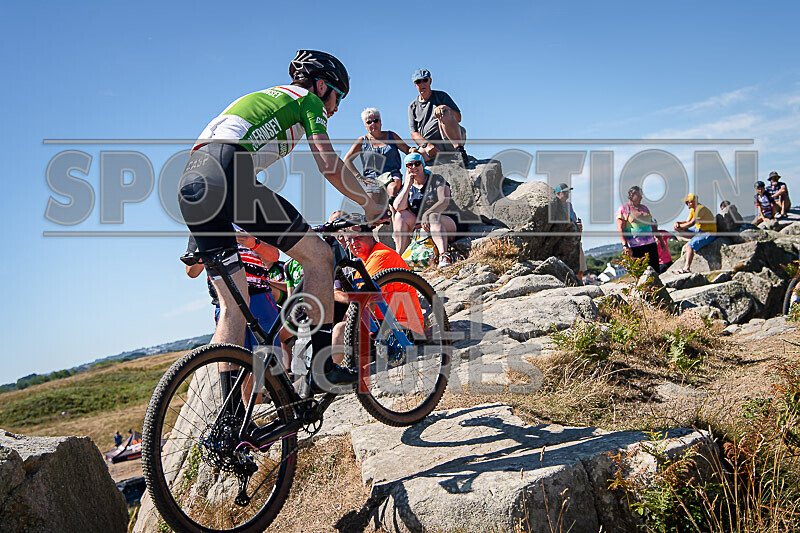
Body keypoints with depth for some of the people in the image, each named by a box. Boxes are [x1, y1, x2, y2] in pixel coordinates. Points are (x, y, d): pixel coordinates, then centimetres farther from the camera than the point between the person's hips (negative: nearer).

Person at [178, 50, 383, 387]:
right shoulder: (308, 100, 14)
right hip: (226, 174, -8)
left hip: (189, 183, 8)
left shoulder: (259, 98, 38)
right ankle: (323, 368, 3)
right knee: (319, 255, 2)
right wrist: (371, 205, 14)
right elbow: (329, 165, 0)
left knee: (233, 306, 10)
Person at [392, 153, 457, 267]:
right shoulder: (407, 187, 11)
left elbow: (445, 201, -16)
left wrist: (426, 214, -29)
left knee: (433, 216, -35)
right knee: (400, 215, -16)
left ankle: (444, 256, -52)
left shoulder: (436, 180, 1)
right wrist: (408, 185, -7)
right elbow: (398, 207, -8)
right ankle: (399, 254, -22)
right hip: (419, 228, 4)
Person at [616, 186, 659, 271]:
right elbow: (620, 229, -9)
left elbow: (652, 224, 27)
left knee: (655, 270, 1)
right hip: (635, 247, -6)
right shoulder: (623, 209, 0)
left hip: (650, 244, 6)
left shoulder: (644, 208, 19)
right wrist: (625, 246, -18)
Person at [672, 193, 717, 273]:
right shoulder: (693, 209, 11)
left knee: (690, 245, -32)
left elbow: (691, 223, -23)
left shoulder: (700, 208, -19)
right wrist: (678, 223, -4)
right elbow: (687, 221, 15)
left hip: (708, 234, -11)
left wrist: (679, 226, -13)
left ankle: (687, 268, -39)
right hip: (698, 230, 11)